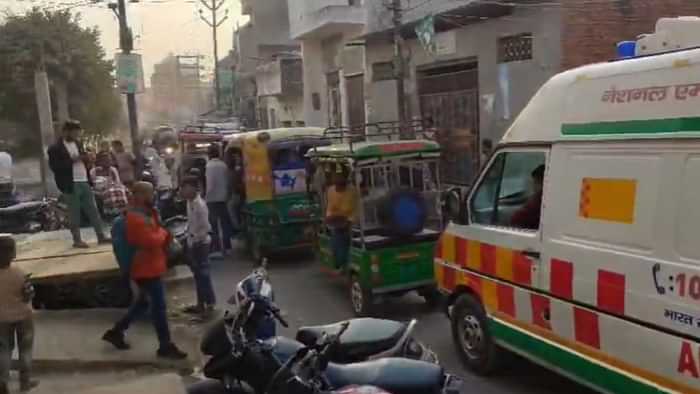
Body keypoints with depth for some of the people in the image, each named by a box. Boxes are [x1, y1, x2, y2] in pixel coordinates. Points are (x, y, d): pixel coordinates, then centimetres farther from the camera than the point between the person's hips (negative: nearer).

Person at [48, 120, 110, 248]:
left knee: (93, 210, 8)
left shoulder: (78, 144, 15)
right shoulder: (55, 148, -7)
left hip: (84, 182, 6)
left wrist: (85, 158, -1)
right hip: (71, 184, -6)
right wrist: (72, 161, -21)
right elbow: (54, 166, -16)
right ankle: (77, 240, 10)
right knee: (75, 214, 1)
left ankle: (101, 236, 13)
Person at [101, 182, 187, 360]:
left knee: (143, 303, 21)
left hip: (150, 266, 10)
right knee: (159, 307, -2)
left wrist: (163, 235, -3)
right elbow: (152, 241, -27)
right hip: (147, 268, -10)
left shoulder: (145, 213, 10)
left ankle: (116, 331, 30)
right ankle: (166, 346, 7)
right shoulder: (136, 218, -23)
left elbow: (157, 235, 18)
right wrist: (162, 233, -9)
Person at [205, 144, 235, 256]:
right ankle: (226, 247, 18)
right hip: (223, 198, 6)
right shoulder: (224, 165, 2)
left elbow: (210, 184, -16)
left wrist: (206, 196, -6)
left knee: (214, 225, -2)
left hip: (212, 199, -6)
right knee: (225, 223, 12)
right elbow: (228, 182, 7)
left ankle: (217, 248, -3)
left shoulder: (209, 165, -14)